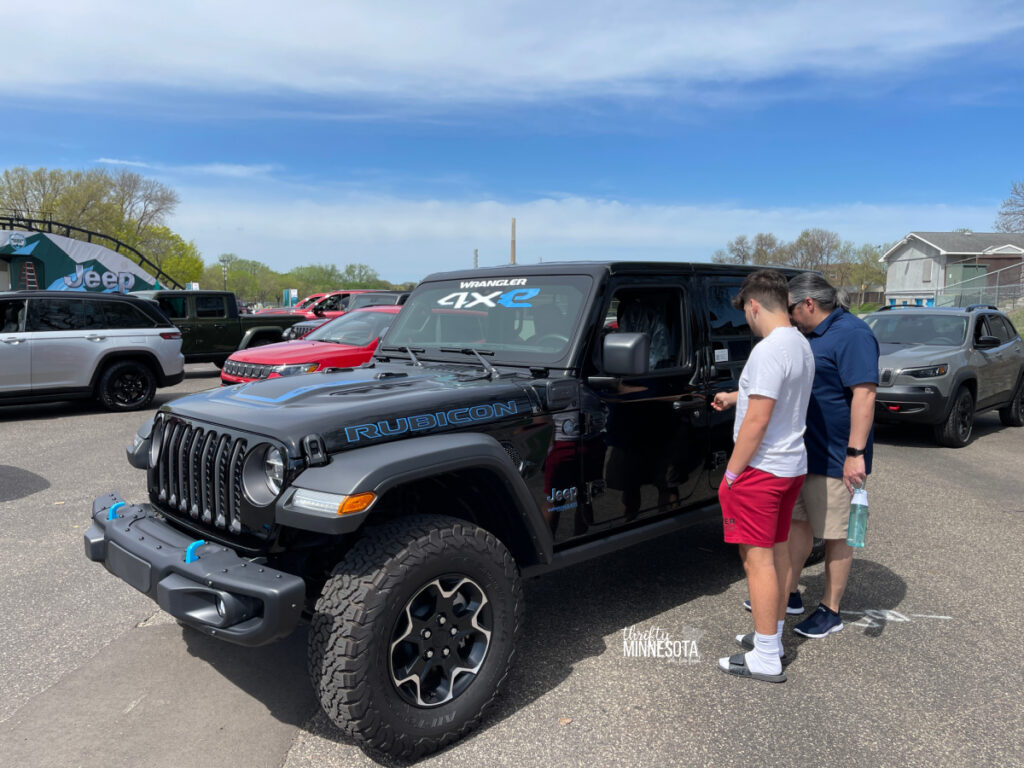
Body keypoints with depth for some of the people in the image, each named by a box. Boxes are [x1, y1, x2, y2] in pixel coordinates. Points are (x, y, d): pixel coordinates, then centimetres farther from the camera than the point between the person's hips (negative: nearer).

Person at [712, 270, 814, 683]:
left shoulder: (769, 351, -22)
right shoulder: (801, 345, 10)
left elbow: (757, 421, -24)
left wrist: (731, 473, -16)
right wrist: (735, 397, 35)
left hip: (762, 469, -10)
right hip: (793, 465, 10)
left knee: (758, 559, -2)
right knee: (778, 552, 17)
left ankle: (766, 659, 6)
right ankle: (773, 637, 30)